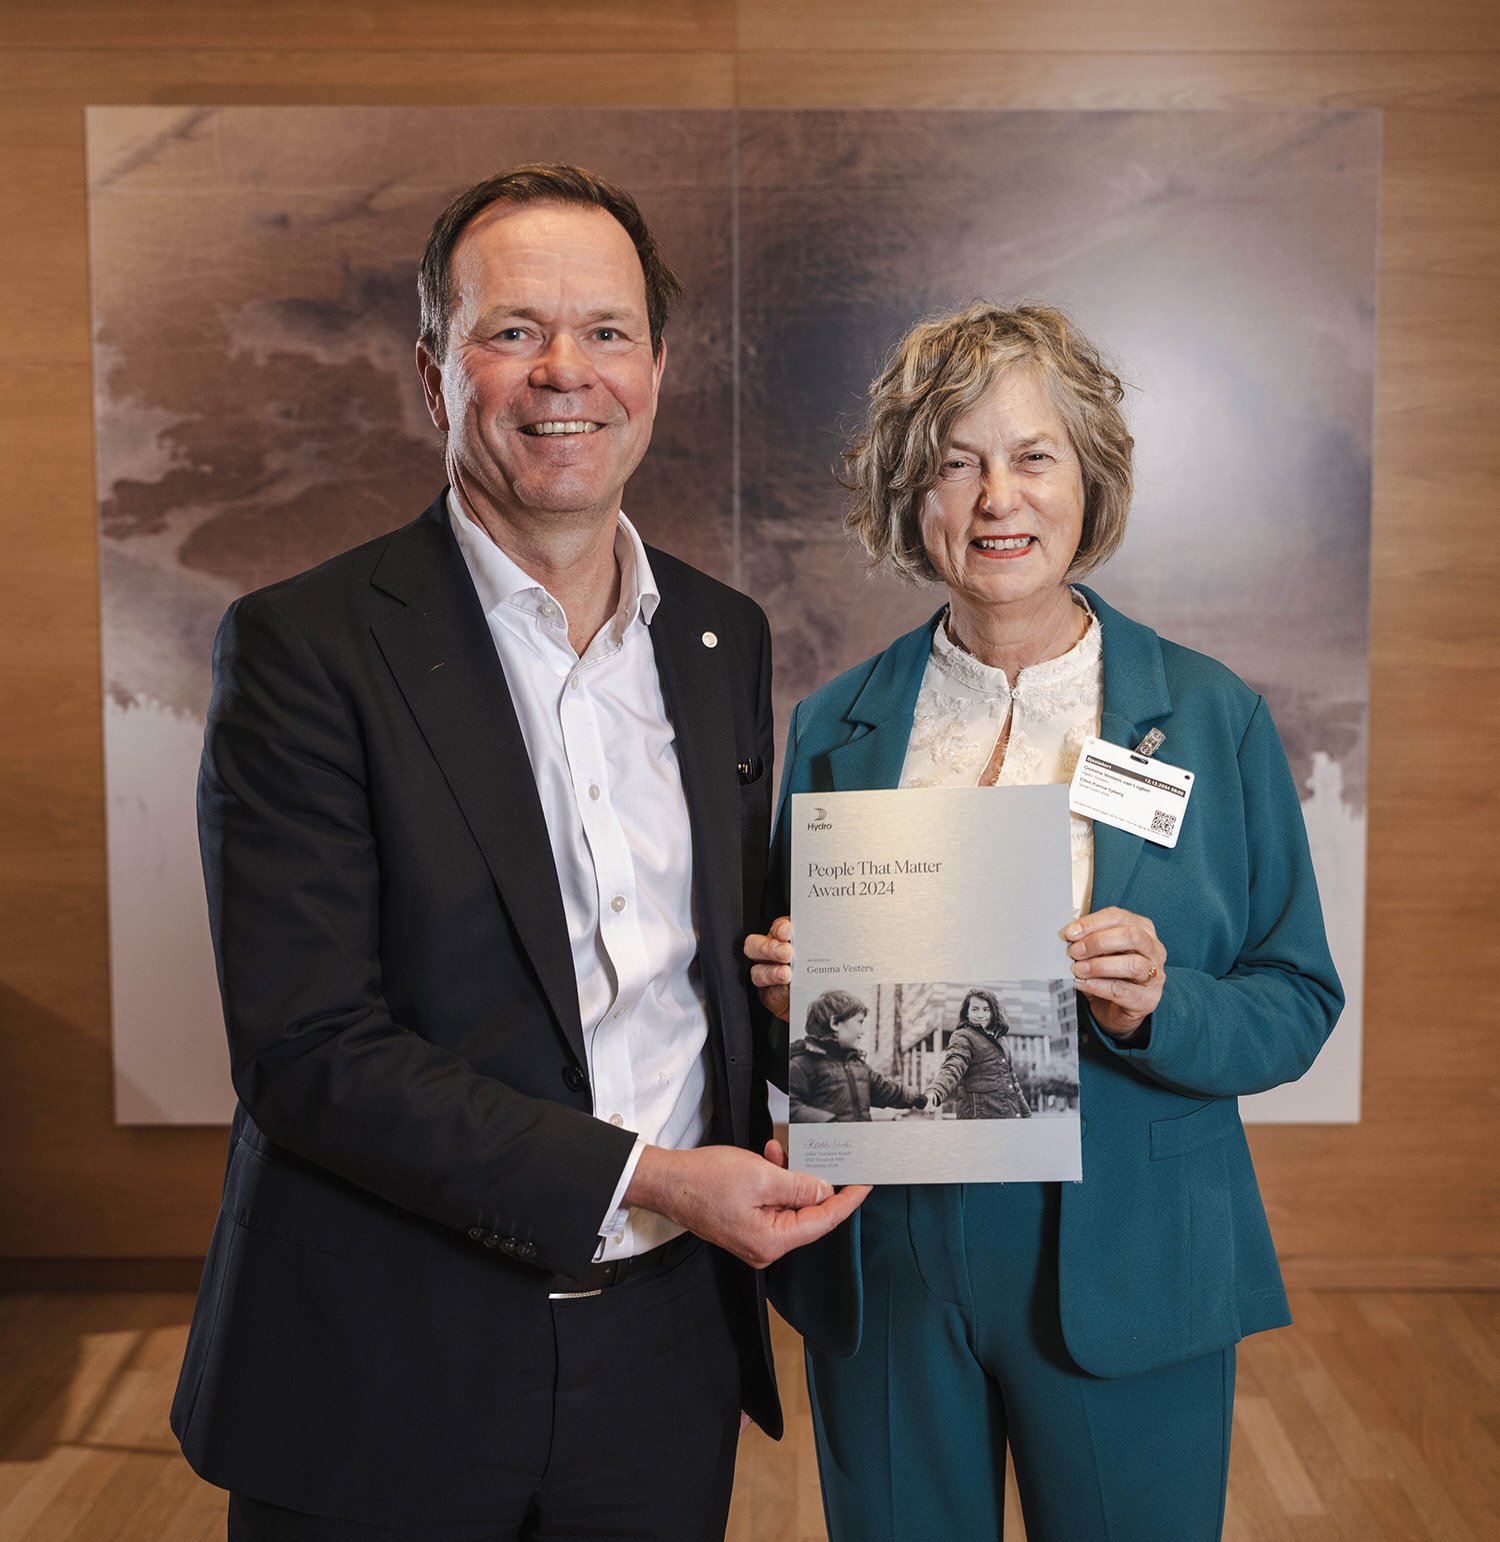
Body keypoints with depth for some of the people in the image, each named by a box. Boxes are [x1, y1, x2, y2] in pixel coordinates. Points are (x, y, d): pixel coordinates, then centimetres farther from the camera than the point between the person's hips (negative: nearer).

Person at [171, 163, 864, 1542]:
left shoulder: (726, 639, 5)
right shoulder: (305, 644, -12)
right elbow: (307, 1050, -17)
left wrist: (763, 1149, -3)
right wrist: (640, 1180, -20)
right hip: (385, 1376, -4)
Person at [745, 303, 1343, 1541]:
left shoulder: (1212, 717, -2)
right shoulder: (838, 725, 3)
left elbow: (1299, 1005, -1)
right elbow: (791, 974, 10)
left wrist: (1161, 1007, -19)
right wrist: (788, 986, -11)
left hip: (1130, 1274, -1)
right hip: (882, 1266, 2)